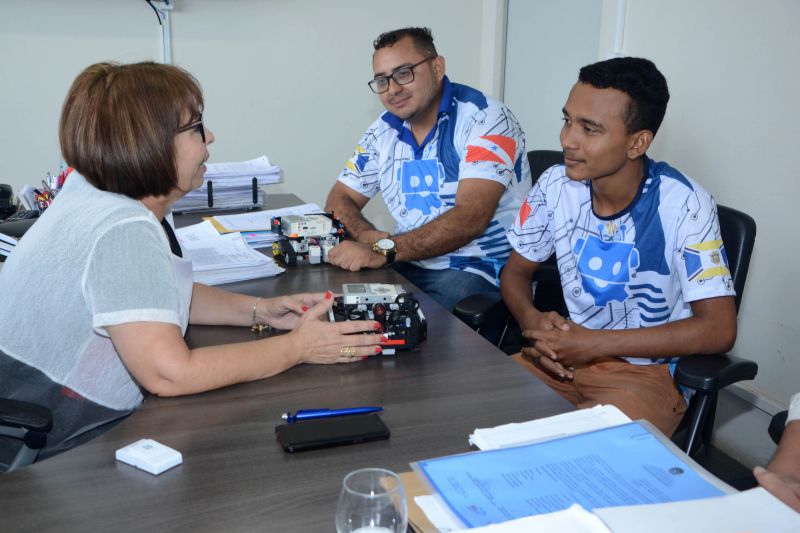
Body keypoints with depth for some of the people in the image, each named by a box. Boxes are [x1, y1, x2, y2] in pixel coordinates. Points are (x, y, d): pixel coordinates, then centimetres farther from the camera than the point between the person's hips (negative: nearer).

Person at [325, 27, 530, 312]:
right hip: (408, 266, 6)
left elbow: (470, 219, -22)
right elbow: (340, 200, 12)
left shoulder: (484, 119, -11)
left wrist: (384, 250, -31)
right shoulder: (383, 131, 9)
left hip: (480, 271, -6)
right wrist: (368, 236, -12)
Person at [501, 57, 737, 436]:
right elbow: (517, 271, 10)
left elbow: (719, 329, -15)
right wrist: (531, 319, -14)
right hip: (565, 357, 5)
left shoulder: (684, 204, -15)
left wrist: (596, 343, -20)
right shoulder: (556, 186, -4)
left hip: (646, 372, -5)